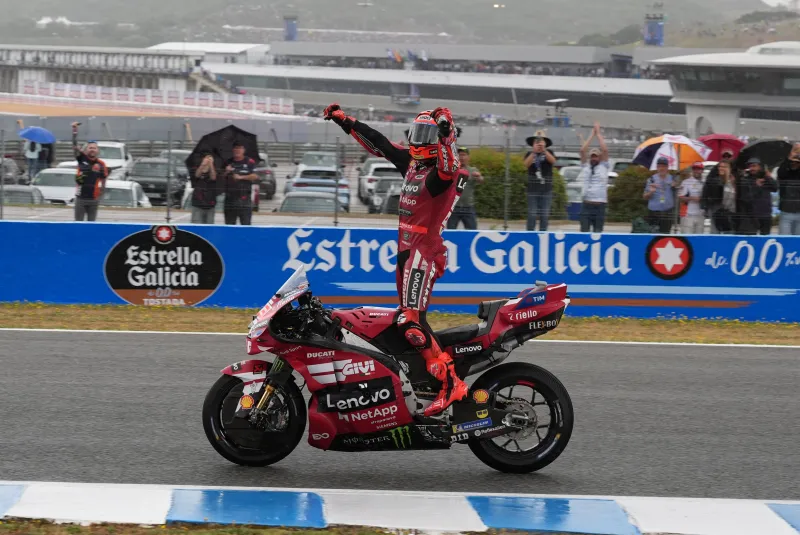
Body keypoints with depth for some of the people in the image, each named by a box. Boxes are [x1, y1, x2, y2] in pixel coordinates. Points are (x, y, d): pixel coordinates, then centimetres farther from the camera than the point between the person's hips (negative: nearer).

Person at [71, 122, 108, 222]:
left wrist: (100, 195, 2)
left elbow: (103, 181, 6)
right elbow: (74, 146, -10)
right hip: (80, 198, 0)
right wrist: (74, 130, -21)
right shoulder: (82, 159, -1)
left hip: (93, 199, 0)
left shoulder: (101, 164, -1)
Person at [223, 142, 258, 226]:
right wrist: (226, 172, -7)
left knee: (246, 224, -5)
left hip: (244, 197, -4)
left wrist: (241, 177, -14)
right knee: (229, 224, 9)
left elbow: (255, 176, -8)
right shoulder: (228, 163, 13)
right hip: (230, 197, 4)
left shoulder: (249, 162, 1)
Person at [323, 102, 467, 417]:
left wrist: (445, 132, -52)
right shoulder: (411, 161, 13)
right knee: (407, 318, 14)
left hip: (424, 251, -10)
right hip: (407, 249, 10)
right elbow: (378, 143, 22)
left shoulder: (443, 169, -12)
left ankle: (450, 383, -23)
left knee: (411, 321, -20)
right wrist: (344, 121, 26)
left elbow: (448, 168, -37)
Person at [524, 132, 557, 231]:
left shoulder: (549, 153, 6)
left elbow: (553, 161, -15)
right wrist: (534, 152, -30)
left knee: (544, 215, 0)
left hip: (546, 190, 1)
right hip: (533, 190, -1)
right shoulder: (529, 154, 5)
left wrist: (544, 150, -31)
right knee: (532, 215, -5)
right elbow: (527, 164, -14)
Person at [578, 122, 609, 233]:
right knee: (584, 232, -3)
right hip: (586, 204, 1)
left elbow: (605, 150, -3)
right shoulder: (585, 166, 13)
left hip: (600, 205, -1)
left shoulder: (603, 166, 8)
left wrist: (598, 133, 5)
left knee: (598, 232, 2)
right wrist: (592, 134, 7)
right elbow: (583, 150, 3)